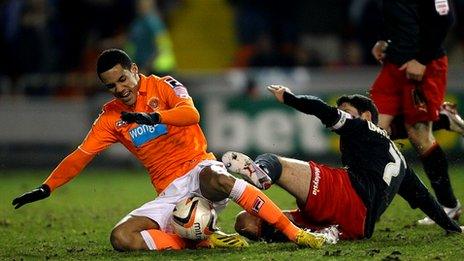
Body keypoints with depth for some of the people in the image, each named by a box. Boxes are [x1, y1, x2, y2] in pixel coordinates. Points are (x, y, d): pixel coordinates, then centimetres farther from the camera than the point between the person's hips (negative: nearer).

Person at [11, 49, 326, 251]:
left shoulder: (162, 87, 0)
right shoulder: (112, 117, 11)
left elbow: (192, 113, -18)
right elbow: (81, 155, 11)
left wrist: (152, 117, -30)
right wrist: (46, 188, 3)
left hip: (200, 169, -4)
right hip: (171, 194, 4)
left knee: (217, 178, -43)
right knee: (122, 238, -22)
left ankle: (294, 232, -37)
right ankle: (200, 240, -18)